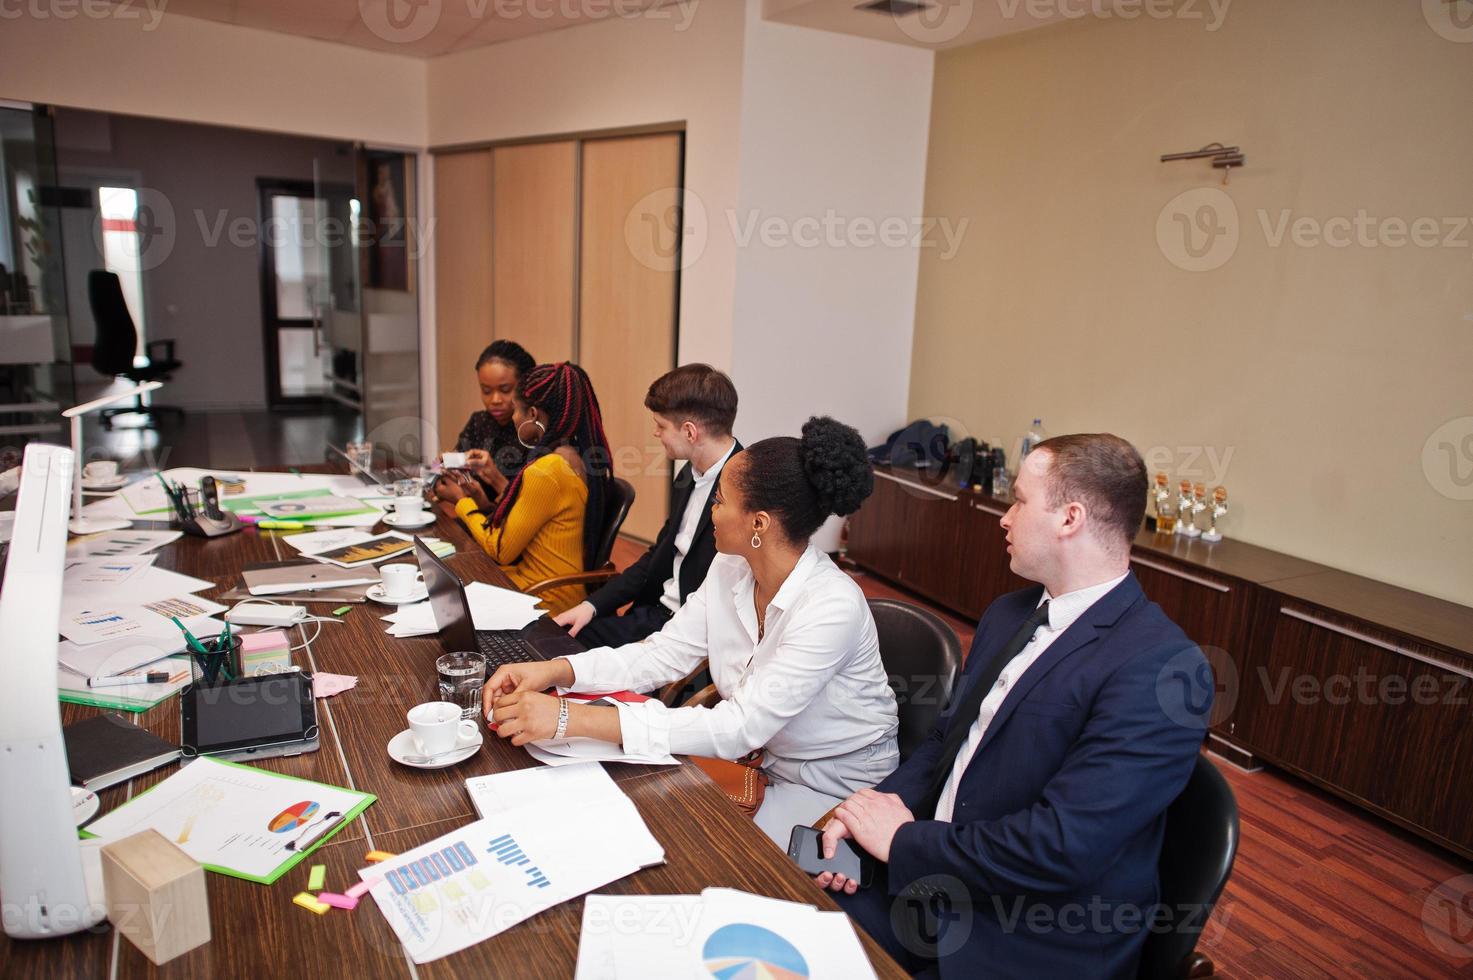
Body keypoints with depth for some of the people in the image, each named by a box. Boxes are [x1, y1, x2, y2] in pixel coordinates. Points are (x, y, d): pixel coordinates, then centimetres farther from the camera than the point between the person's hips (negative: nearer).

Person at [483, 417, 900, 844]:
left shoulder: (832, 607, -31)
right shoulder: (730, 569, -7)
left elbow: (738, 728, -35)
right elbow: (665, 653, -2)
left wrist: (574, 718, -39)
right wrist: (555, 671, -19)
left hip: (833, 789, -6)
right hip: (760, 757, 6)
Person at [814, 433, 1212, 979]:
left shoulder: (1162, 667, -21)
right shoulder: (1008, 615, 6)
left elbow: (1063, 846, -26)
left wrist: (903, 841, -15)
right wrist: (878, 807, -7)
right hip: (932, 882, 6)